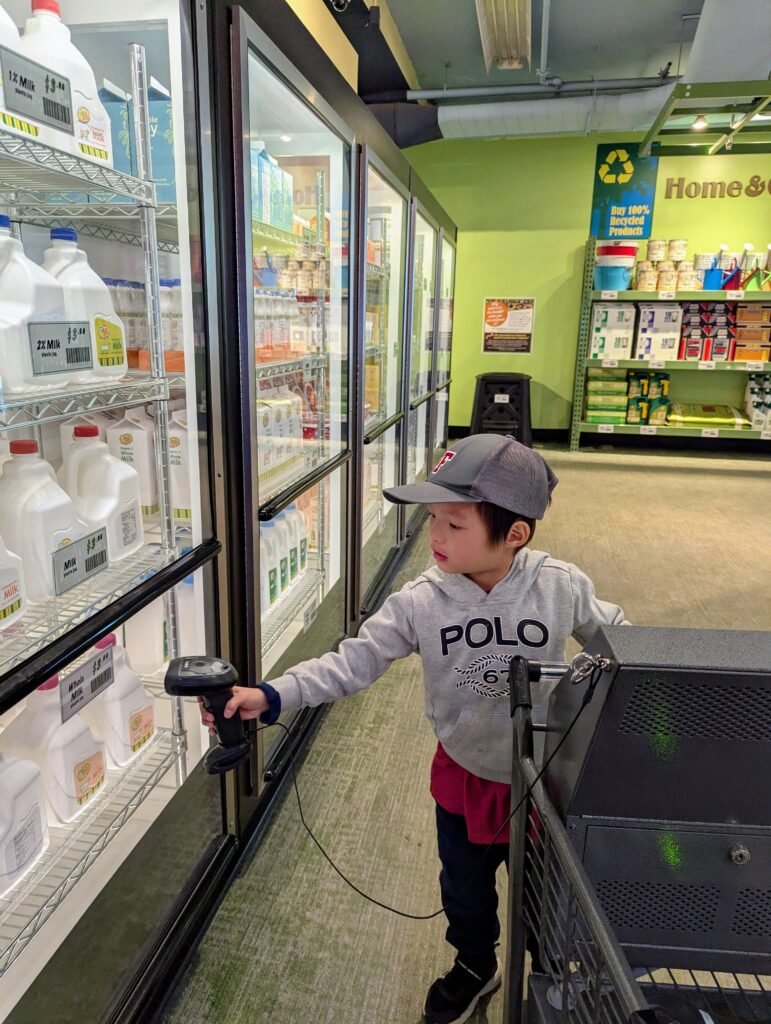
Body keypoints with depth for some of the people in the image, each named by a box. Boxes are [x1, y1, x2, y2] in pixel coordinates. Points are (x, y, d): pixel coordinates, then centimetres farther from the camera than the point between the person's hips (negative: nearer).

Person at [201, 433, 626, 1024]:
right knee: (465, 887, 25)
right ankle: (475, 966, 58)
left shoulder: (562, 586, -23)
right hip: (465, 776, 1)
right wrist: (271, 697, -33)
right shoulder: (421, 603, -22)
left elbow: (613, 637, -4)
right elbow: (355, 660, -23)